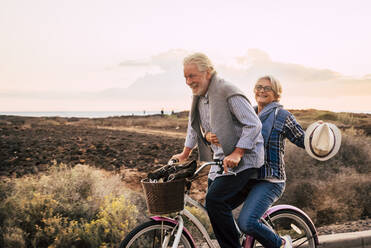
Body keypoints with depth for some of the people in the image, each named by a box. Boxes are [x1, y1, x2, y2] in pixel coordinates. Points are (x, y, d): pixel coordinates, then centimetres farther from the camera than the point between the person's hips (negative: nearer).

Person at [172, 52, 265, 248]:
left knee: (214, 200, -21)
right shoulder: (198, 95, 10)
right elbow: (194, 127, 26)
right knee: (213, 207, 9)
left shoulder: (227, 92, -17)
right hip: (220, 160, 9)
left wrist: (236, 154, -26)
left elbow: (254, 124, -20)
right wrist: (184, 154, 24)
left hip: (243, 159, -9)